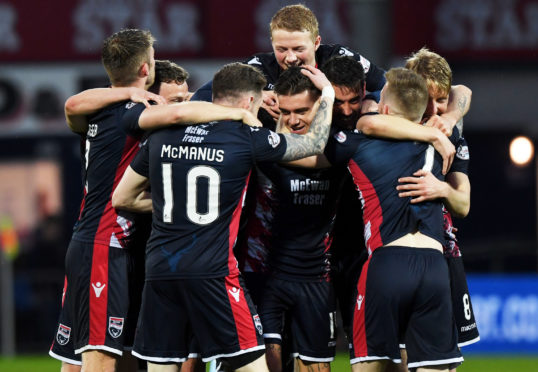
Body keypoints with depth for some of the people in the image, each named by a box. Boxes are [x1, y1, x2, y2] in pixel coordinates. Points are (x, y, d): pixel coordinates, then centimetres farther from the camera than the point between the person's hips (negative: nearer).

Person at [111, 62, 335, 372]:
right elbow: (315, 143, 12)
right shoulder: (246, 140, -2)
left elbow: (122, 199, 17)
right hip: (213, 273, -4)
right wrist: (327, 95, 29)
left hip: (159, 269, 4)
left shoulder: (162, 137, 9)